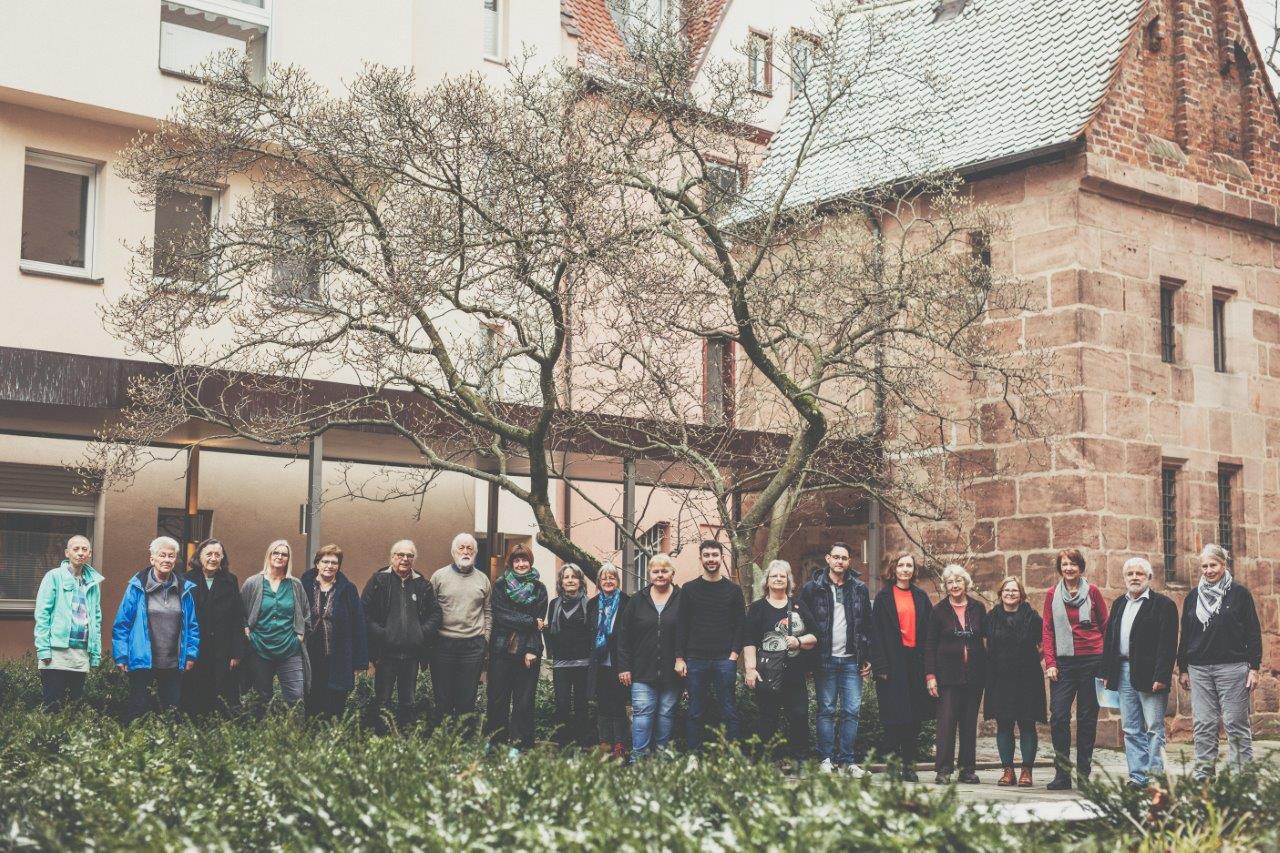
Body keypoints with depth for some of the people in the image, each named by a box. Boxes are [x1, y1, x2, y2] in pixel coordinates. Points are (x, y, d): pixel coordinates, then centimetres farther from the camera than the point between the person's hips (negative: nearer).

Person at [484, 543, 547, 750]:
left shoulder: (539, 589, 9)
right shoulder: (500, 586, 7)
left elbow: (539, 622, 2)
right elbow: (501, 615, -6)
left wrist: (532, 651, -8)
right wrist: (531, 622, -10)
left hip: (528, 653, 0)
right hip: (501, 651, 0)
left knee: (524, 702, 0)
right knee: (498, 700, 0)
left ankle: (521, 745, 4)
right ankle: (495, 746, 6)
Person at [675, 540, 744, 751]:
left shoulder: (733, 590, 7)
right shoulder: (689, 589, 8)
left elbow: (740, 625, 6)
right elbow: (681, 626, 6)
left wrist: (734, 654, -5)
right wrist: (679, 658, -1)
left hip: (725, 660, -1)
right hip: (695, 660, 1)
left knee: (728, 712, -1)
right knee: (696, 713, 4)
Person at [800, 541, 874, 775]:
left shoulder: (860, 589, 9)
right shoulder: (813, 588, 2)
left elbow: (868, 625, 11)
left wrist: (868, 658, 6)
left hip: (852, 660, 2)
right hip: (825, 659, -2)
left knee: (852, 710, 1)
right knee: (826, 710, 3)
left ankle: (847, 759, 7)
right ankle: (826, 759, 9)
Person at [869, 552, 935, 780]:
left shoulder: (921, 597, 13)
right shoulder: (884, 597, 3)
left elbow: (929, 631, 11)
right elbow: (876, 633, -2)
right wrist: (880, 665, -11)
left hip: (916, 661, 3)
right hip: (893, 662, -3)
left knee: (914, 716, 4)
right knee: (894, 713, -7)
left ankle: (909, 763, 11)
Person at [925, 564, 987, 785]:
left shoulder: (978, 608, 7)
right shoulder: (939, 610, 2)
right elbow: (930, 645, 1)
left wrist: (987, 671, 3)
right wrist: (930, 675, -6)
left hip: (974, 674, 2)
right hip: (948, 674, -2)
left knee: (970, 723, 6)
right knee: (946, 721, -6)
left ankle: (968, 770, 13)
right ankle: (943, 770, -2)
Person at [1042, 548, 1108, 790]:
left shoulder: (1092, 592, 4)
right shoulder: (1052, 595, 7)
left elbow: (1105, 627, 8)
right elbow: (1047, 631, 6)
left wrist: (1106, 660, 2)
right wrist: (1050, 663, -2)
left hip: (1091, 660, -1)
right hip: (1063, 662, 1)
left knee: (1087, 718, 4)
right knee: (1058, 716, -9)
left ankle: (1084, 773, 11)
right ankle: (1062, 773, -2)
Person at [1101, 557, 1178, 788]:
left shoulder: (1163, 604, -5)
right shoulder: (1119, 604, 16)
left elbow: (1167, 644, -11)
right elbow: (1109, 639, 17)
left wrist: (1161, 676, -18)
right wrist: (1106, 672, 10)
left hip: (1149, 674, -7)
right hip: (1124, 672, 7)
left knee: (1154, 727, -3)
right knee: (1131, 729, 8)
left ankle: (1156, 773, 2)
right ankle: (1138, 775, 12)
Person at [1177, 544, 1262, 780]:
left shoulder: (1239, 594, 1)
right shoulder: (1193, 596, 12)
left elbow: (1253, 632, 0)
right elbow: (1185, 634, 15)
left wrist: (1254, 667, -5)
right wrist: (1183, 668, 12)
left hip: (1232, 667, -4)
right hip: (1199, 669, 4)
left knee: (1236, 723, -2)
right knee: (1203, 725, 4)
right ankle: (1203, 774, 8)